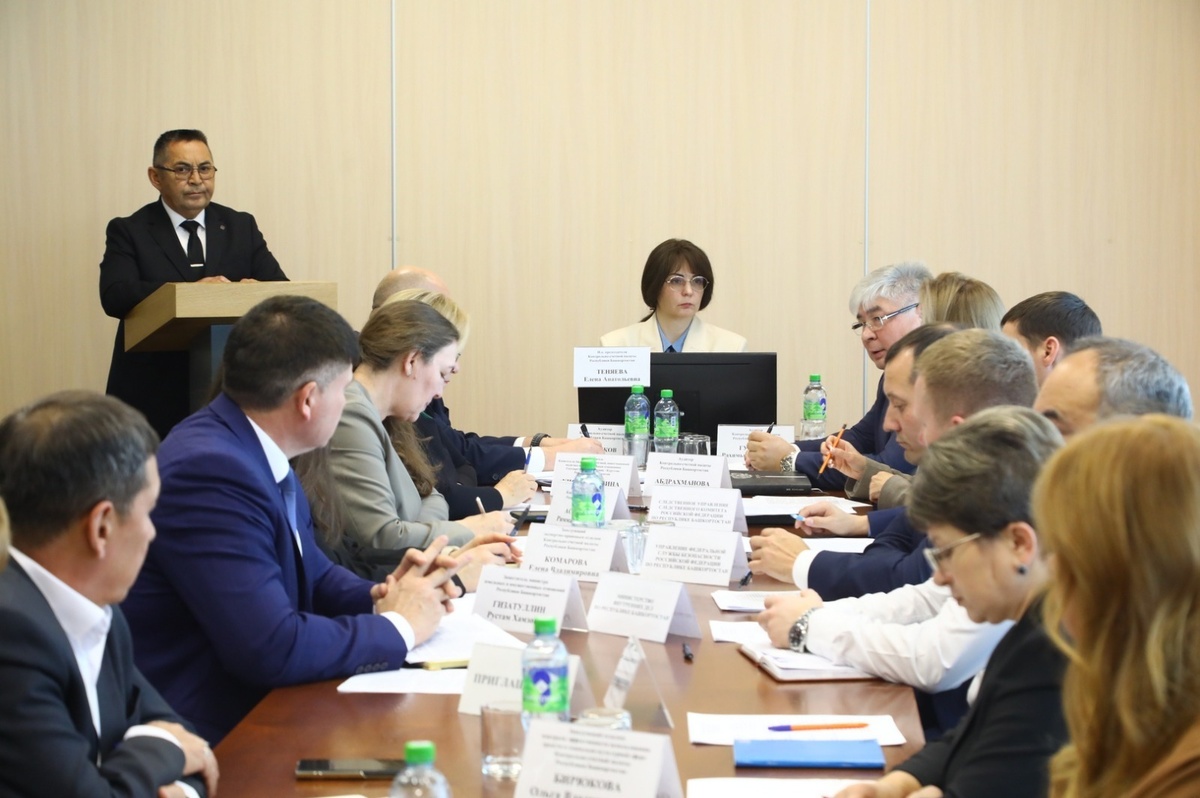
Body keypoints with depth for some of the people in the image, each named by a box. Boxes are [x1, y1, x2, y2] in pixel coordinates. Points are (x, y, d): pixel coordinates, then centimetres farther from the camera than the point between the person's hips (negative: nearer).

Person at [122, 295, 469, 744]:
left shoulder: (254, 454, 6)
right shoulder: (209, 470, -22)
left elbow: (313, 577, 19)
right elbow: (271, 649, -26)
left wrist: (379, 597, -1)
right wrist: (397, 625, -12)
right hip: (208, 736, -9)